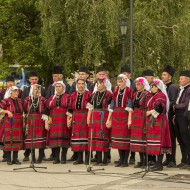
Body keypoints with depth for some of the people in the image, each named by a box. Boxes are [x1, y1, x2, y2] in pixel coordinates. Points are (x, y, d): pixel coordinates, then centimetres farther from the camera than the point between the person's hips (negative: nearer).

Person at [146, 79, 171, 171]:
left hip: (158, 122, -10)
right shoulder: (155, 96, 20)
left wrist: (150, 112, -12)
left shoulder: (160, 95, -12)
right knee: (157, 142, 10)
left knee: (158, 141, -9)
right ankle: (158, 163, 12)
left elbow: (159, 108, -22)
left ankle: (159, 164, -9)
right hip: (154, 121, 10)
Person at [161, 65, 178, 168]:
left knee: (171, 137, -3)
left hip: (169, 115, -7)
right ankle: (168, 159, 16)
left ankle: (172, 160, 1)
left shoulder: (173, 87, -7)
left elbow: (173, 102, -13)